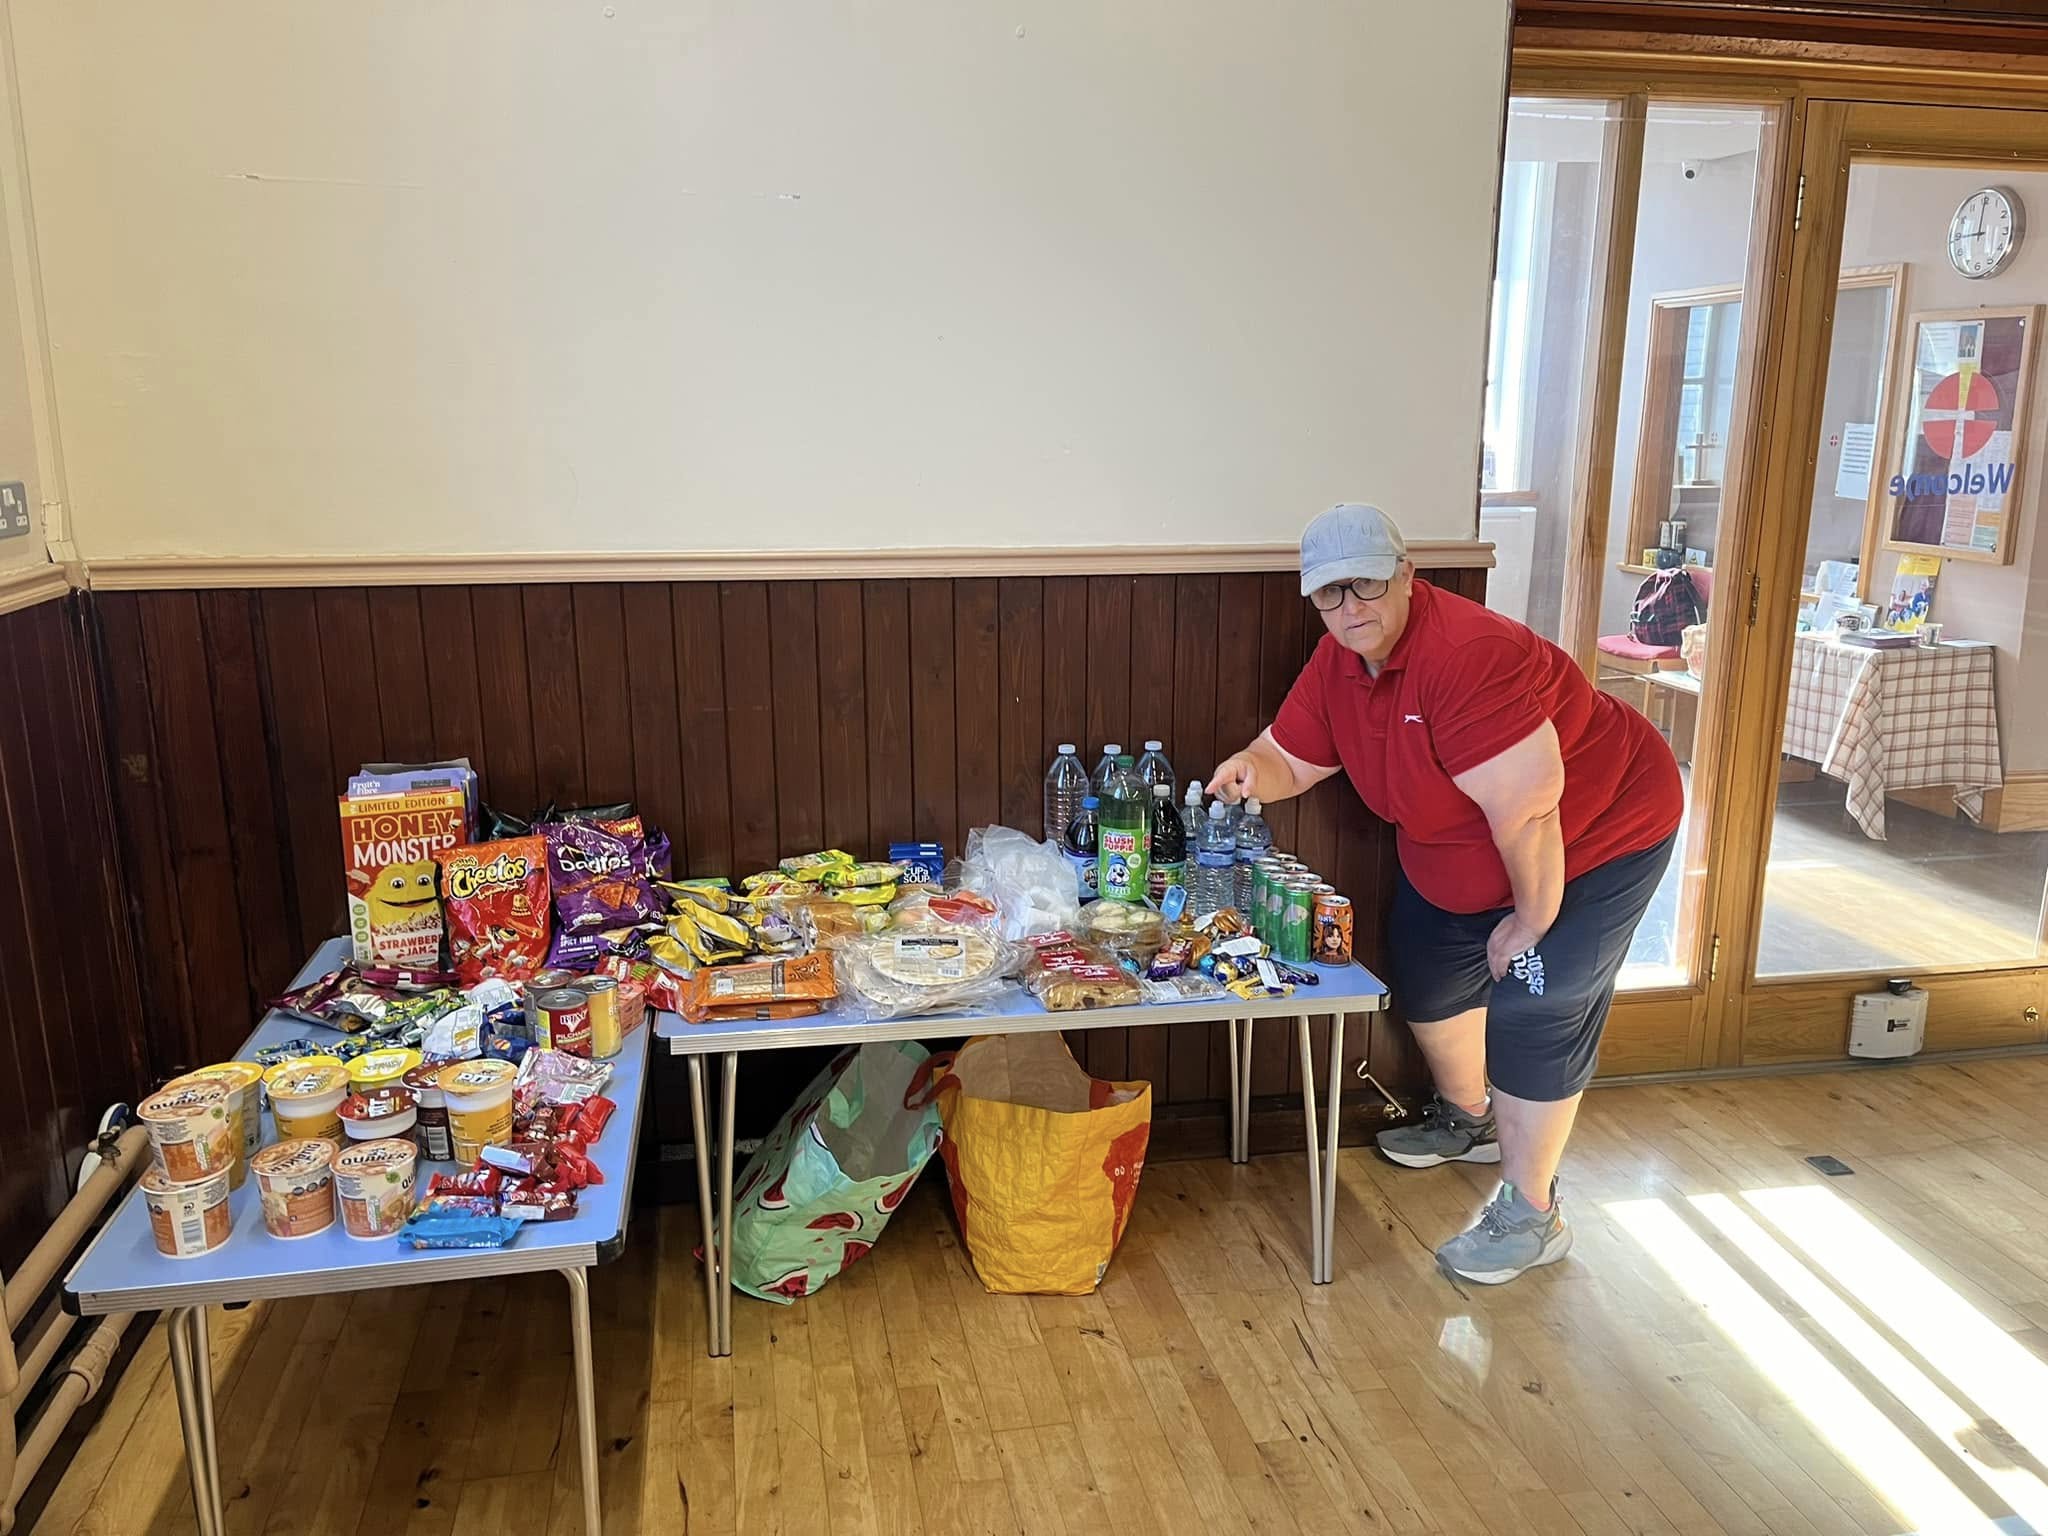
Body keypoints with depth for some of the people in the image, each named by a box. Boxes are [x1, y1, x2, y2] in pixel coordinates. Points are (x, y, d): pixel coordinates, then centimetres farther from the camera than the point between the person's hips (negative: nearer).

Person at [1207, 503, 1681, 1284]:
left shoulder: (1466, 656, -37)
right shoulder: (1337, 663, -9)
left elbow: (1528, 813, -35)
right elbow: (1293, 758, -1)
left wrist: (1532, 920, -23)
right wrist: (1253, 768, -24)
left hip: (1595, 838, -9)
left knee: (1534, 1015, -9)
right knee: (1427, 974, 18)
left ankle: (1531, 1217, 9)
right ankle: (1469, 1119, 46)